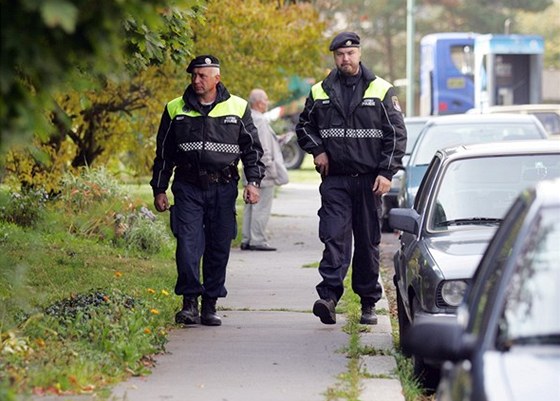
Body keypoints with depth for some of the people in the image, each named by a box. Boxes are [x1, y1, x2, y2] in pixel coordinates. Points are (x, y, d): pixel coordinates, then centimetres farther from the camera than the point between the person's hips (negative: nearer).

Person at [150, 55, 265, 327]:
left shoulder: (237, 108, 6)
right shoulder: (176, 110, 8)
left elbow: (252, 148, 10)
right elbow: (164, 153, 13)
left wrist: (253, 182, 0)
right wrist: (159, 190, 9)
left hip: (223, 188, 0)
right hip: (188, 188, 0)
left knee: (219, 248, 3)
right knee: (188, 244, -12)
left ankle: (210, 305, 11)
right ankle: (189, 302, -8)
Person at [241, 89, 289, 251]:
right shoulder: (260, 121, -16)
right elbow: (263, 148, -19)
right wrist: (271, 169, -14)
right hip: (262, 172, -10)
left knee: (250, 206, 12)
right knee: (261, 207, -7)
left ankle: (246, 240, 15)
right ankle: (258, 240, -8)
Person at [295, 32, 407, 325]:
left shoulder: (381, 91, 3)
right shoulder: (320, 93, 8)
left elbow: (397, 134, 2)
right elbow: (304, 126, 21)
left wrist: (386, 172, -7)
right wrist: (317, 150, 2)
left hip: (369, 180, 0)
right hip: (335, 180, 0)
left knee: (369, 243, 5)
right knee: (334, 238, -14)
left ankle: (368, 303, 13)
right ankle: (328, 296, -24)